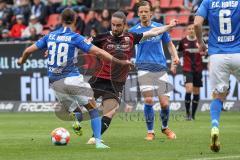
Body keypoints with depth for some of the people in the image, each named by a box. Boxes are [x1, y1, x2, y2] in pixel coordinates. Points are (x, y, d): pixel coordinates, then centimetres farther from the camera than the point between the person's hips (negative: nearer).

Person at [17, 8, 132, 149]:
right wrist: (120, 62, -9)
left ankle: (76, 121, -19)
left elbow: (28, 50, 11)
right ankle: (98, 141, -9)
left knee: (75, 112, 17)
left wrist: (22, 60, 34)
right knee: (93, 108, 5)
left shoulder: (50, 36, 7)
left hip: (55, 83, 5)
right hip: (72, 78, -5)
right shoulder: (75, 37, -7)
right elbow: (98, 52, -13)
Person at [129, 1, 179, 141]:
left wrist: (175, 57, -1)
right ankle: (150, 132, 1)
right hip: (144, 69, -1)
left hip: (161, 69, 1)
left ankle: (165, 127, 25)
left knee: (165, 103, -4)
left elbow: (170, 44, 16)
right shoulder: (134, 31, 4)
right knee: (148, 100, -17)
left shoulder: (160, 27, 6)